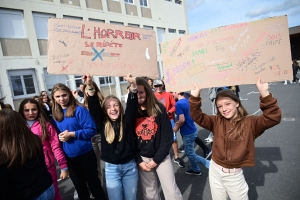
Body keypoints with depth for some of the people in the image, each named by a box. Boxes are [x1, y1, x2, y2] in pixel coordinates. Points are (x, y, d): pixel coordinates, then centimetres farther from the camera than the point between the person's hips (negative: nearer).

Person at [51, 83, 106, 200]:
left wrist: (71, 134, -23)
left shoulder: (79, 109, -14)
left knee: (94, 184, 11)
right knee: (79, 187, 23)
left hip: (85, 154, -5)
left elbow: (91, 130, -18)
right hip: (69, 157, 6)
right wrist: (60, 137, -9)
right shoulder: (55, 114, 3)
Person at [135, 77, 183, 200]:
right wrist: (139, 161, -5)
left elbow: (167, 136, -9)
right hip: (142, 158, 2)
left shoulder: (159, 108, -9)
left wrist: (157, 159, -10)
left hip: (161, 157, -1)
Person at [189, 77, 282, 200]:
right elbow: (197, 116, -13)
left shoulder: (249, 122, -10)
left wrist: (265, 94, -36)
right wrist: (195, 97, -26)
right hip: (215, 171, 3)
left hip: (235, 175, -2)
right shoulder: (216, 122, -4)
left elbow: (273, 117, -23)